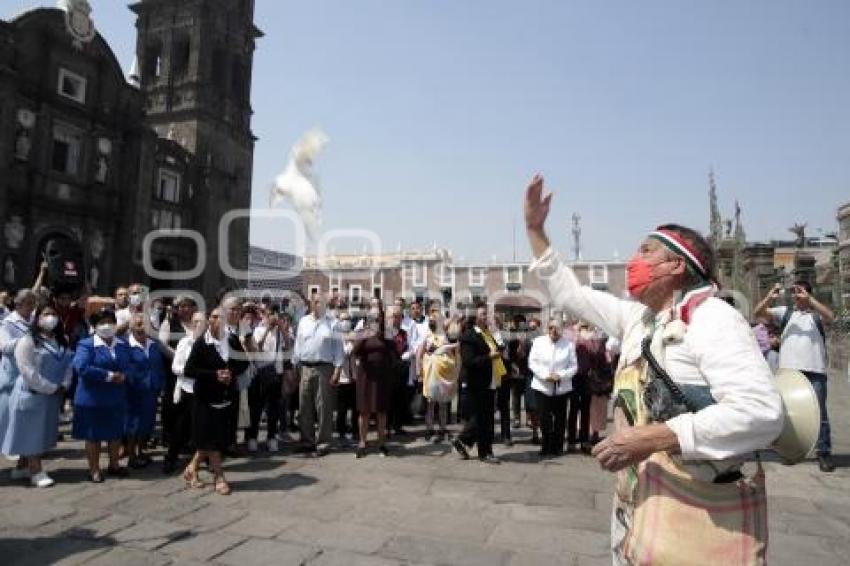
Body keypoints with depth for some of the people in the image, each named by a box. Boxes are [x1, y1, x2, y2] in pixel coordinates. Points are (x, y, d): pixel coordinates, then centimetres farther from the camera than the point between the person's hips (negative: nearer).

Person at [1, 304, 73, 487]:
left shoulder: (62, 342, 11)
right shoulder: (27, 341, -11)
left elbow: (68, 364, 8)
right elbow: (28, 371, -17)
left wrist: (63, 386, -7)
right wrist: (50, 388, -17)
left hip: (54, 396, 7)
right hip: (32, 395, -7)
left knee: (44, 433, 12)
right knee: (32, 433, 1)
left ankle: (24, 466, 25)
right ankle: (37, 472, 6)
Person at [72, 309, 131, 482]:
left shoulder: (123, 345, 6)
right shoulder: (86, 345, -11)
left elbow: (129, 366, 7)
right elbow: (82, 368, -24)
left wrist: (123, 375, -16)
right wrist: (109, 375, -20)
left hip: (117, 398, 5)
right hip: (92, 399, -5)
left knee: (116, 434, 15)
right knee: (93, 436, 8)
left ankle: (114, 465, 32)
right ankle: (94, 469, 22)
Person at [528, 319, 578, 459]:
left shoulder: (569, 345, 0)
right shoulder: (538, 342, 2)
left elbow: (573, 366, 0)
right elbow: (532, 362, -1)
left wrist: (561, 375, -15)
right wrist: (545, 375, -13)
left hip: (562, 387, 0)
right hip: (542, 386, 0)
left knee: (560, 418, 7)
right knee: (543, 417, -4)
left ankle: (557, 447, 22)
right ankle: (546, 447, 13)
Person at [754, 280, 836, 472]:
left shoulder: (817, 314, 7)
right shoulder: (785, 312, 12)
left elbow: (830, 316, -14)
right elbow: (758, 312, 2)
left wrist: (808, 299, -20)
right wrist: (770, 297, -15)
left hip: (815, 372, -2)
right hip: (788, 370, 2)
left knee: (819, 413, 2)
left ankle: (824, 453, 8)